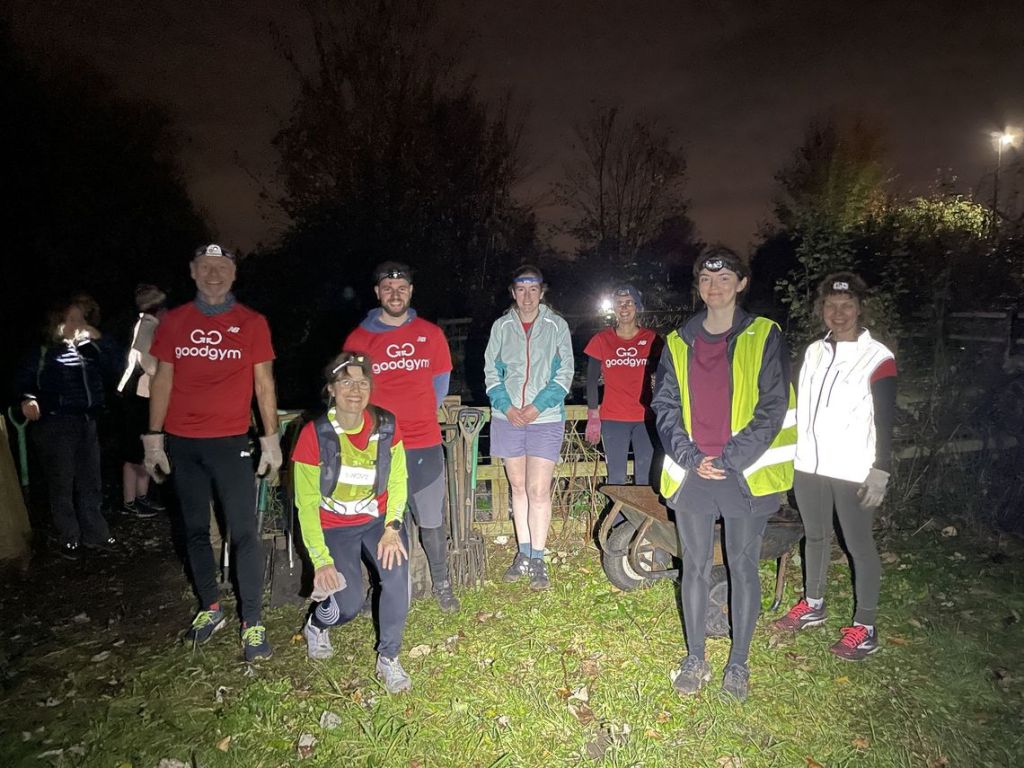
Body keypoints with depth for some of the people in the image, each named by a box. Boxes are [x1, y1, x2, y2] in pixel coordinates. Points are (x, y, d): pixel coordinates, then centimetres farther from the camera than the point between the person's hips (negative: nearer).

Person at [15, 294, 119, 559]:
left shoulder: (90, 349, 14)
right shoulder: (45, 351, 1)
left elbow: (113, 369, 2)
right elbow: (23, 379, -5)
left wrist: (99, 340, -5)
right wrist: (27, 399, -24)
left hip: (87, 422, 5)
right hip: (55, 423, -4)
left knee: (91, 482, 10)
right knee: (62, 483, 3)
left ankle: (95, 534, 21)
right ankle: (68, 538, 15)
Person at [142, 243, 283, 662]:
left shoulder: (252, 323, 1)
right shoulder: (174, 321, 7)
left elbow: (263, 382, 1)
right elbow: (162, 380, 8)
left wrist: (271, 438, -4)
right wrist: (153, 438, 5)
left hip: (230, 442, -3)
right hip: (182, 443, 3)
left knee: (244, 531, -4)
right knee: (195, 529, 12)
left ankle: (251, 622, 5)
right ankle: (210, 608, 28)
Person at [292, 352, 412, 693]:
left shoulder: (386, 426, -9)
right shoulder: (314, 435, -17)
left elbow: (397, 482, -2)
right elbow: (307, 504, -12)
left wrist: (392, 528, -17)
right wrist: (321, 560, -17)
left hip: (377, 518, 2)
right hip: (333, 526, -2)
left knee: (396, 569, -26)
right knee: (349, 605, -14)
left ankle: (388, 658, -6)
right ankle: (316, 626, 25)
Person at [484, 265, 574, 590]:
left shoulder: (556, 326, 2)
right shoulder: (501, 326, 7)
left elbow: (565, 372, -2)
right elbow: (491, 371, 6)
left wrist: (538, 406, -13)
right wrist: (506, 406, -9)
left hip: (545, 419, -2)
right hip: (507, 417, 3)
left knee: (538, 490, -6)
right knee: (518, 487, 11)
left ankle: (537, 560, 6)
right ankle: (524, 554, 22)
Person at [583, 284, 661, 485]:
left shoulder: (651, 339, 3)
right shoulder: (602, 340, 3)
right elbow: (592, 380, 5)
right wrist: (593, 416, 1)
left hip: (645, 418, 0)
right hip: (613, 420, 0)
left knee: (645, 477, 4)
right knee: (616, 478, 4)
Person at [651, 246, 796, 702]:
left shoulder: (763, 337, -1)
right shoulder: (679, 343, 9)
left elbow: (773, 407, -6)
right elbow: (665, 406, 6)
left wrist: (731, 460, -12)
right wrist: (690, 456, -7)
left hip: (745, 473, -2)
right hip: (691, 473, 3)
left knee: (743, 567, 9)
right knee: (695, 567, 11)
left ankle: (739, 663, 26)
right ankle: (695, 659, 26)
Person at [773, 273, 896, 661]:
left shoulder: (877, 357, -8)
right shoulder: (814, 352, 9)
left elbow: (885, 421, -9)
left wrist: (881, 471, -13)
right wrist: (789, 455, 12)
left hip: (853, 471, -6)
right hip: (809, 466, 6)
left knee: (859, 544, 3)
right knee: (815, 535, 17)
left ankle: (865, 627, 16)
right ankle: (813, 605, 33)